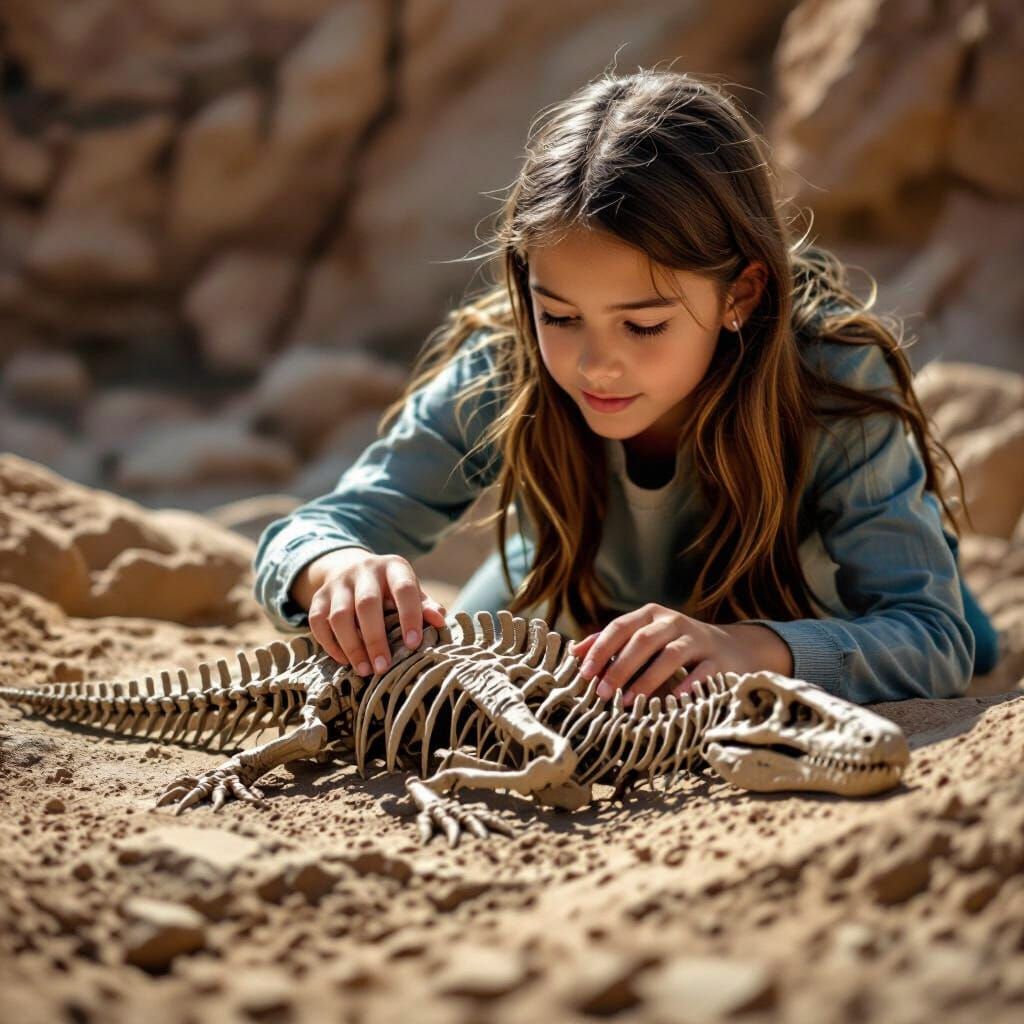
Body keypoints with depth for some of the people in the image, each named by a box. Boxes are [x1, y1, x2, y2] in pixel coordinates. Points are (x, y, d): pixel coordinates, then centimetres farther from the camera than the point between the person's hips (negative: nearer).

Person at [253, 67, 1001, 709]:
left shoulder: (836, 390, -37)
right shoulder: (503, 372, -32)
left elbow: (938, 642, -43)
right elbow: (310, 534, -29)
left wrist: (751, 647, -63)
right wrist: (340, 571, -55)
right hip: (569, 610, 2)